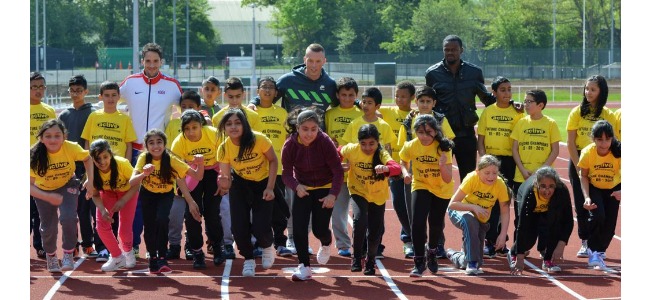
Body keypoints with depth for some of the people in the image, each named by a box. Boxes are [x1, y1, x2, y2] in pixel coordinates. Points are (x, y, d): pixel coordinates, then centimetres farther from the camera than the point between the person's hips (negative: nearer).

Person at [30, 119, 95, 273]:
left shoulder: (72, 148, -29)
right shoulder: (35, 156, -32)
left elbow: (87, 158, -6)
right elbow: (30, 185, -29)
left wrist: (90, 180, -18)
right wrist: (49, 197, -41)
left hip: (67, 185, 0)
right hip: (43, 190, 0)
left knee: (68, 218, -24)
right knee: (48, 227, 1)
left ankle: (68, 255, -3)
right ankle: (51, 257, 33)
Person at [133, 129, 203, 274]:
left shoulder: (171, 160, -28)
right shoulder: (144, 158, -26)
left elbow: (197, 176, -29)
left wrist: (200, 164, -49)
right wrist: (143, 174, -56)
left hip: (166, 194, -1)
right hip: (147, 194, 1)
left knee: (162, 220, -25)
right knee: (149, 225, -2)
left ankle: (162, 258, -14)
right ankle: (153, 258, 22)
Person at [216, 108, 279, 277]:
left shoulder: (259, 140, -28)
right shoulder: (223, 148, -22)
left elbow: (273, 161, -11)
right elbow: (226, 177, -18)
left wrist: (270, 188, -15)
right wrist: (224, 184, -42)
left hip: (263, 183, -2)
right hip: (240, 185, 2)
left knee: (260, 228, -12)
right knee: (239, 225, -9)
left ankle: (267, 247, 26)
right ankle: (248, 259, 19)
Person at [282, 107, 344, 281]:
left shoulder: (325, 142, -24)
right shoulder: (290, 145, -19)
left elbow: (338, 171, -18)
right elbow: (286, 173, -14)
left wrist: (333, 195, -27)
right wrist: (297, 186, -34)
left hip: (325, 188, -2)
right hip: (303, 189, 2)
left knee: (320, 229, -7)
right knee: (299, 226, -11)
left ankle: (326, 244, 32)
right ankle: (304, 267, 1)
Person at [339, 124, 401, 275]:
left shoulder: (382, 154, -23)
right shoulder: (352, 150, -18)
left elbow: (397, 169, -42)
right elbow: (338, 153, 5)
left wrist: (386, 168, -61)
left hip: (378, 196, 0)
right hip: (359, 193, 0)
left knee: (375, 232, 5)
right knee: (360, 220, -27)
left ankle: (370, 262, 32)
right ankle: (357, 257, -9)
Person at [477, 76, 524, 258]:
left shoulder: (517, 113, 4)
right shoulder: (487, 112, 5)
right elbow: (480, 139, 5)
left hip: (509, 161, 0)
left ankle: (500, 242, 13)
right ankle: (490, 243, -2)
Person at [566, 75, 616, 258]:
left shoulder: (607, 115, 3)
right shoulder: (577, 112, 1)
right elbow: (570, 143, -1)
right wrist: (578, 167, -8)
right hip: (579, 161, 0)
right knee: (581, 204, 1)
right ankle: (585, 243, 9)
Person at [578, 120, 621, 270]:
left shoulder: (618, 152, -29)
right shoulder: (587, 153, -27)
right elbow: (584, 176, -13)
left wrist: (621, 191, -41)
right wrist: (587, 197, -25)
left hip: (613, 189, 1)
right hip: (594, 188, -1)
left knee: (610, 223, -6)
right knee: (597, 216, -23)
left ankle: (599, 252, 19)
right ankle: (593, 250, -1)